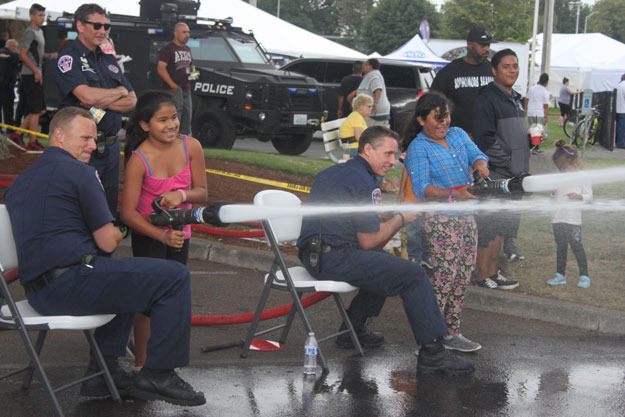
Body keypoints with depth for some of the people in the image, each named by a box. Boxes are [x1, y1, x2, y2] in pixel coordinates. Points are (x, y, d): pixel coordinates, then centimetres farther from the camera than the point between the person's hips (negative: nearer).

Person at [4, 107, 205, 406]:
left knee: (126, 279, 33)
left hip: (38, 293, 10)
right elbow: (108, 242, -8)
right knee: (175, 277, -6)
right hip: (70, 283, -10)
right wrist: (115, 233, 16)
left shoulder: (19, 182, 20)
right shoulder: (79, 172, -6)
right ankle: (158, 375, -3)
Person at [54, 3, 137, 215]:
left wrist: (102, 103, -9)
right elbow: (88, 96, -21)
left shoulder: (109, 61, 16)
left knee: (109, 209, 12)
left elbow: (132, 101, 10)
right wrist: (119, 92, -2)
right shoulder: (69, 58, -6)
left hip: (111, 145, 7)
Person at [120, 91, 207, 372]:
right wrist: (162, 235, -31)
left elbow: (201, 192, -3)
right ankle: (141, 363, 2)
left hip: (179, 232, 5)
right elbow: (128, 213, -22)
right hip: (148, 234, -5)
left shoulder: (191, 147, -12)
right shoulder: (139, 159, -22)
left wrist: (181, 195, -25)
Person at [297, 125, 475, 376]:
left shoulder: (334, 172, 21)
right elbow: (368, 241, -9)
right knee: (413, 275, -11)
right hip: (334, 258, -10)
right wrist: (401, 218, 6)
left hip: (314, 255, 10)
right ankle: (432, 353, -12)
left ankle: (353, 330, 30)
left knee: (384, 266, 29)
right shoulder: (363, 181, -10)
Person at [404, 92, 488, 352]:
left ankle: (451, 333, 20)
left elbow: (475, 154, 6)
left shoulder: (458, 134, 14)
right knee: (444, 277, -10)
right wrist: (452, 194, -31)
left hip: (466, 216, 7)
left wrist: (480, 164, -19)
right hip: (440, 219, -7)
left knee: (463, 277, 10)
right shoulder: (418, 148, -8)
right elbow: (421, 188, -18)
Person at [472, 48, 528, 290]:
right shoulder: (487, 98, -11)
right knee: (489, 224, -5)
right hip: (494, 173, -9)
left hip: (514, 175, 9)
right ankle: (483, 276, 1)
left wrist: (523, 168, 15)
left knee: (502, 225, 13)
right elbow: (484, 138, -17)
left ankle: (493, 272, 22)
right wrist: (506, 160, -18)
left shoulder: (515, 99, 18)